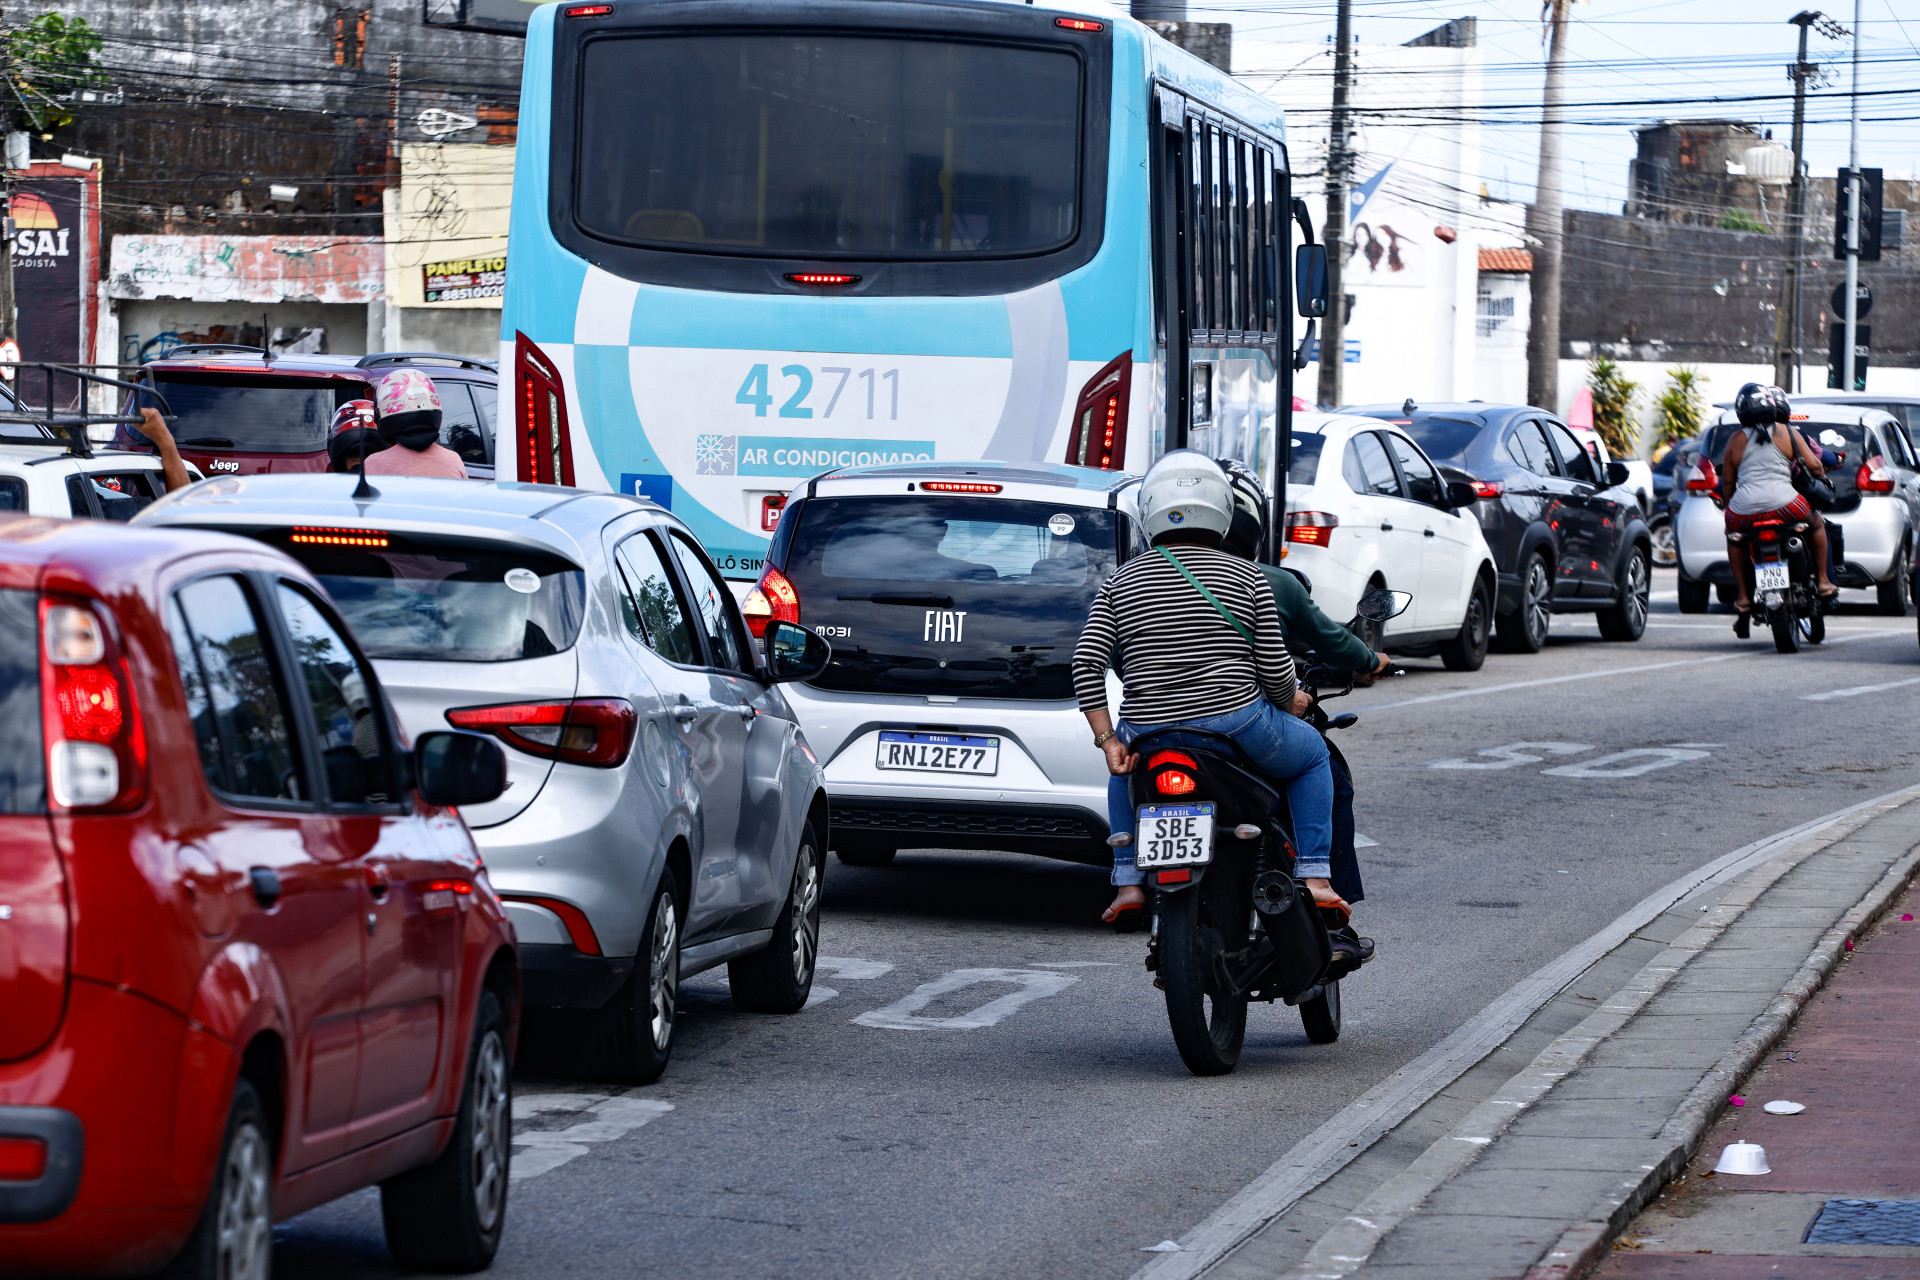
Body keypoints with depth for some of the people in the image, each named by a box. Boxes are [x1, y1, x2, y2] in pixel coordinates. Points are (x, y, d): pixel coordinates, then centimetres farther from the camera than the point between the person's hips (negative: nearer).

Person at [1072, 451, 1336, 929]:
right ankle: (1313, 877, 14)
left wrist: (1108, 740, -1)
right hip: (1238, 724, -2)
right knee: (1313, 754, 27)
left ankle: (1129, 881, 24)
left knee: (1125, 773, 37)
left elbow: (1087, 662, -4)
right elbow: (1275, 671, -1)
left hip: (1149, 734, 2)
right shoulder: (1246, 578, 1)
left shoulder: (1119, 582, 6)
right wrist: (1290, 703, 21)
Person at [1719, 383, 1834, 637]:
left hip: (1744, 510, 2)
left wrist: (1729, 509, 32)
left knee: (1734, 538, 33)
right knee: (1816, 524, 28)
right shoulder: (1787, 433, 7)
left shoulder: (1736, 442, 12)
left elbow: (1727, 482, 16)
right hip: (1783, 504, -2)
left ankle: (1743, 598, 24)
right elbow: (1813, 465, 7)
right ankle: (1823, 583, 25)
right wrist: (1823, 479, 29)